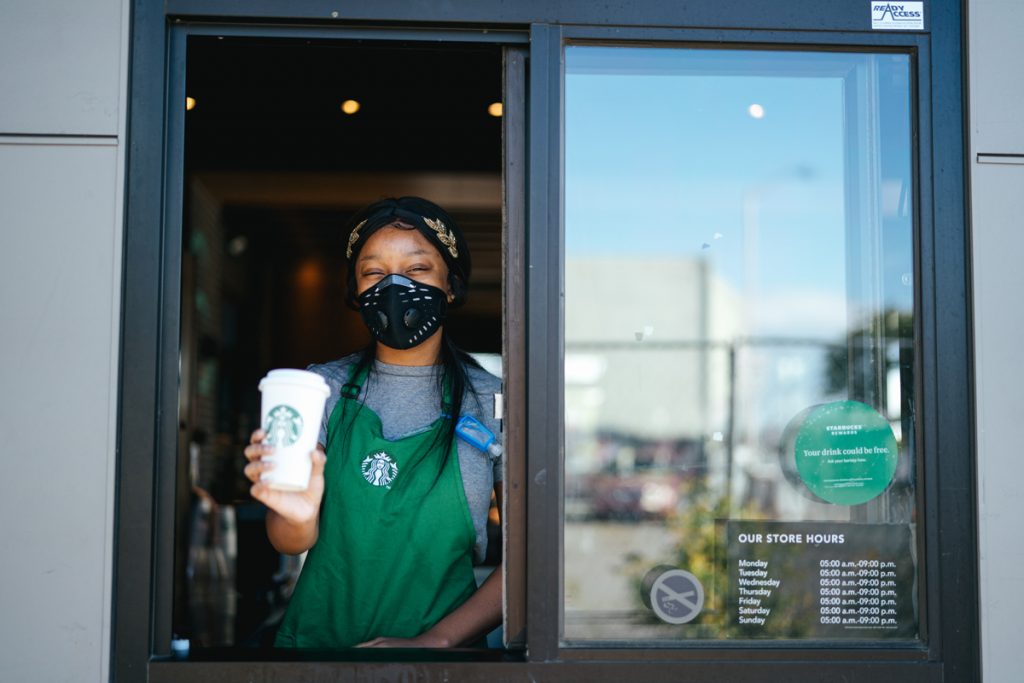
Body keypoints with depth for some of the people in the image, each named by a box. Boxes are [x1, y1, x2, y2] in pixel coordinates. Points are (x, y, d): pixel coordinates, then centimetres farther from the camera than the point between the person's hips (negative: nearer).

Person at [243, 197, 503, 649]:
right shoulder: (322, 390, 5)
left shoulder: (493, 403, 0)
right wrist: (299, 518, -20)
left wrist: (432, 642, -10)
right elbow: (290, 545, 2)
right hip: (316, 638, 3)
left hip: (444, 648, -2)